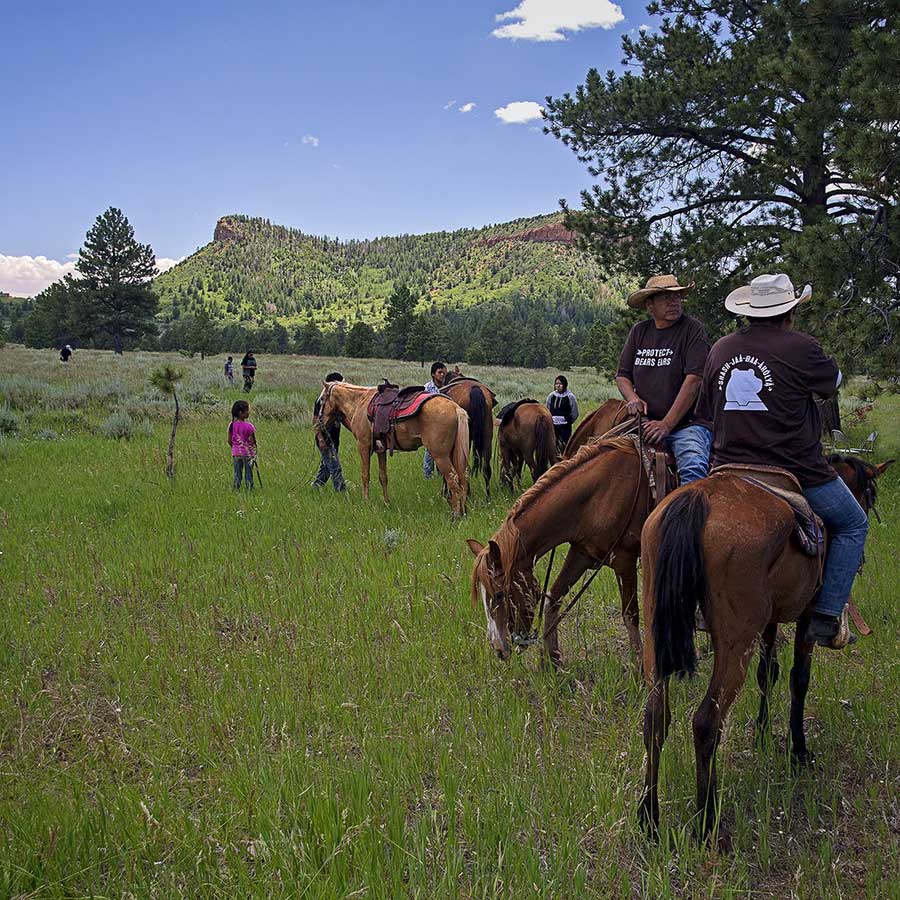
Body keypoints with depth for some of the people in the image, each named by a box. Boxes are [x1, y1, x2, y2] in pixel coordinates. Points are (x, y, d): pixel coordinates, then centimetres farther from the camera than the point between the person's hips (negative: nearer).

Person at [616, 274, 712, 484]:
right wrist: (632, 398, -6)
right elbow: (622, 375, 18)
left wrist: (667, 424, -17)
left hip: (687, 422, -5)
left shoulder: (693, 329, -3)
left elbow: (694, 379, -12)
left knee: (693, 468, -29)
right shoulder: (639, 332, 13)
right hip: (646, 423, 5)